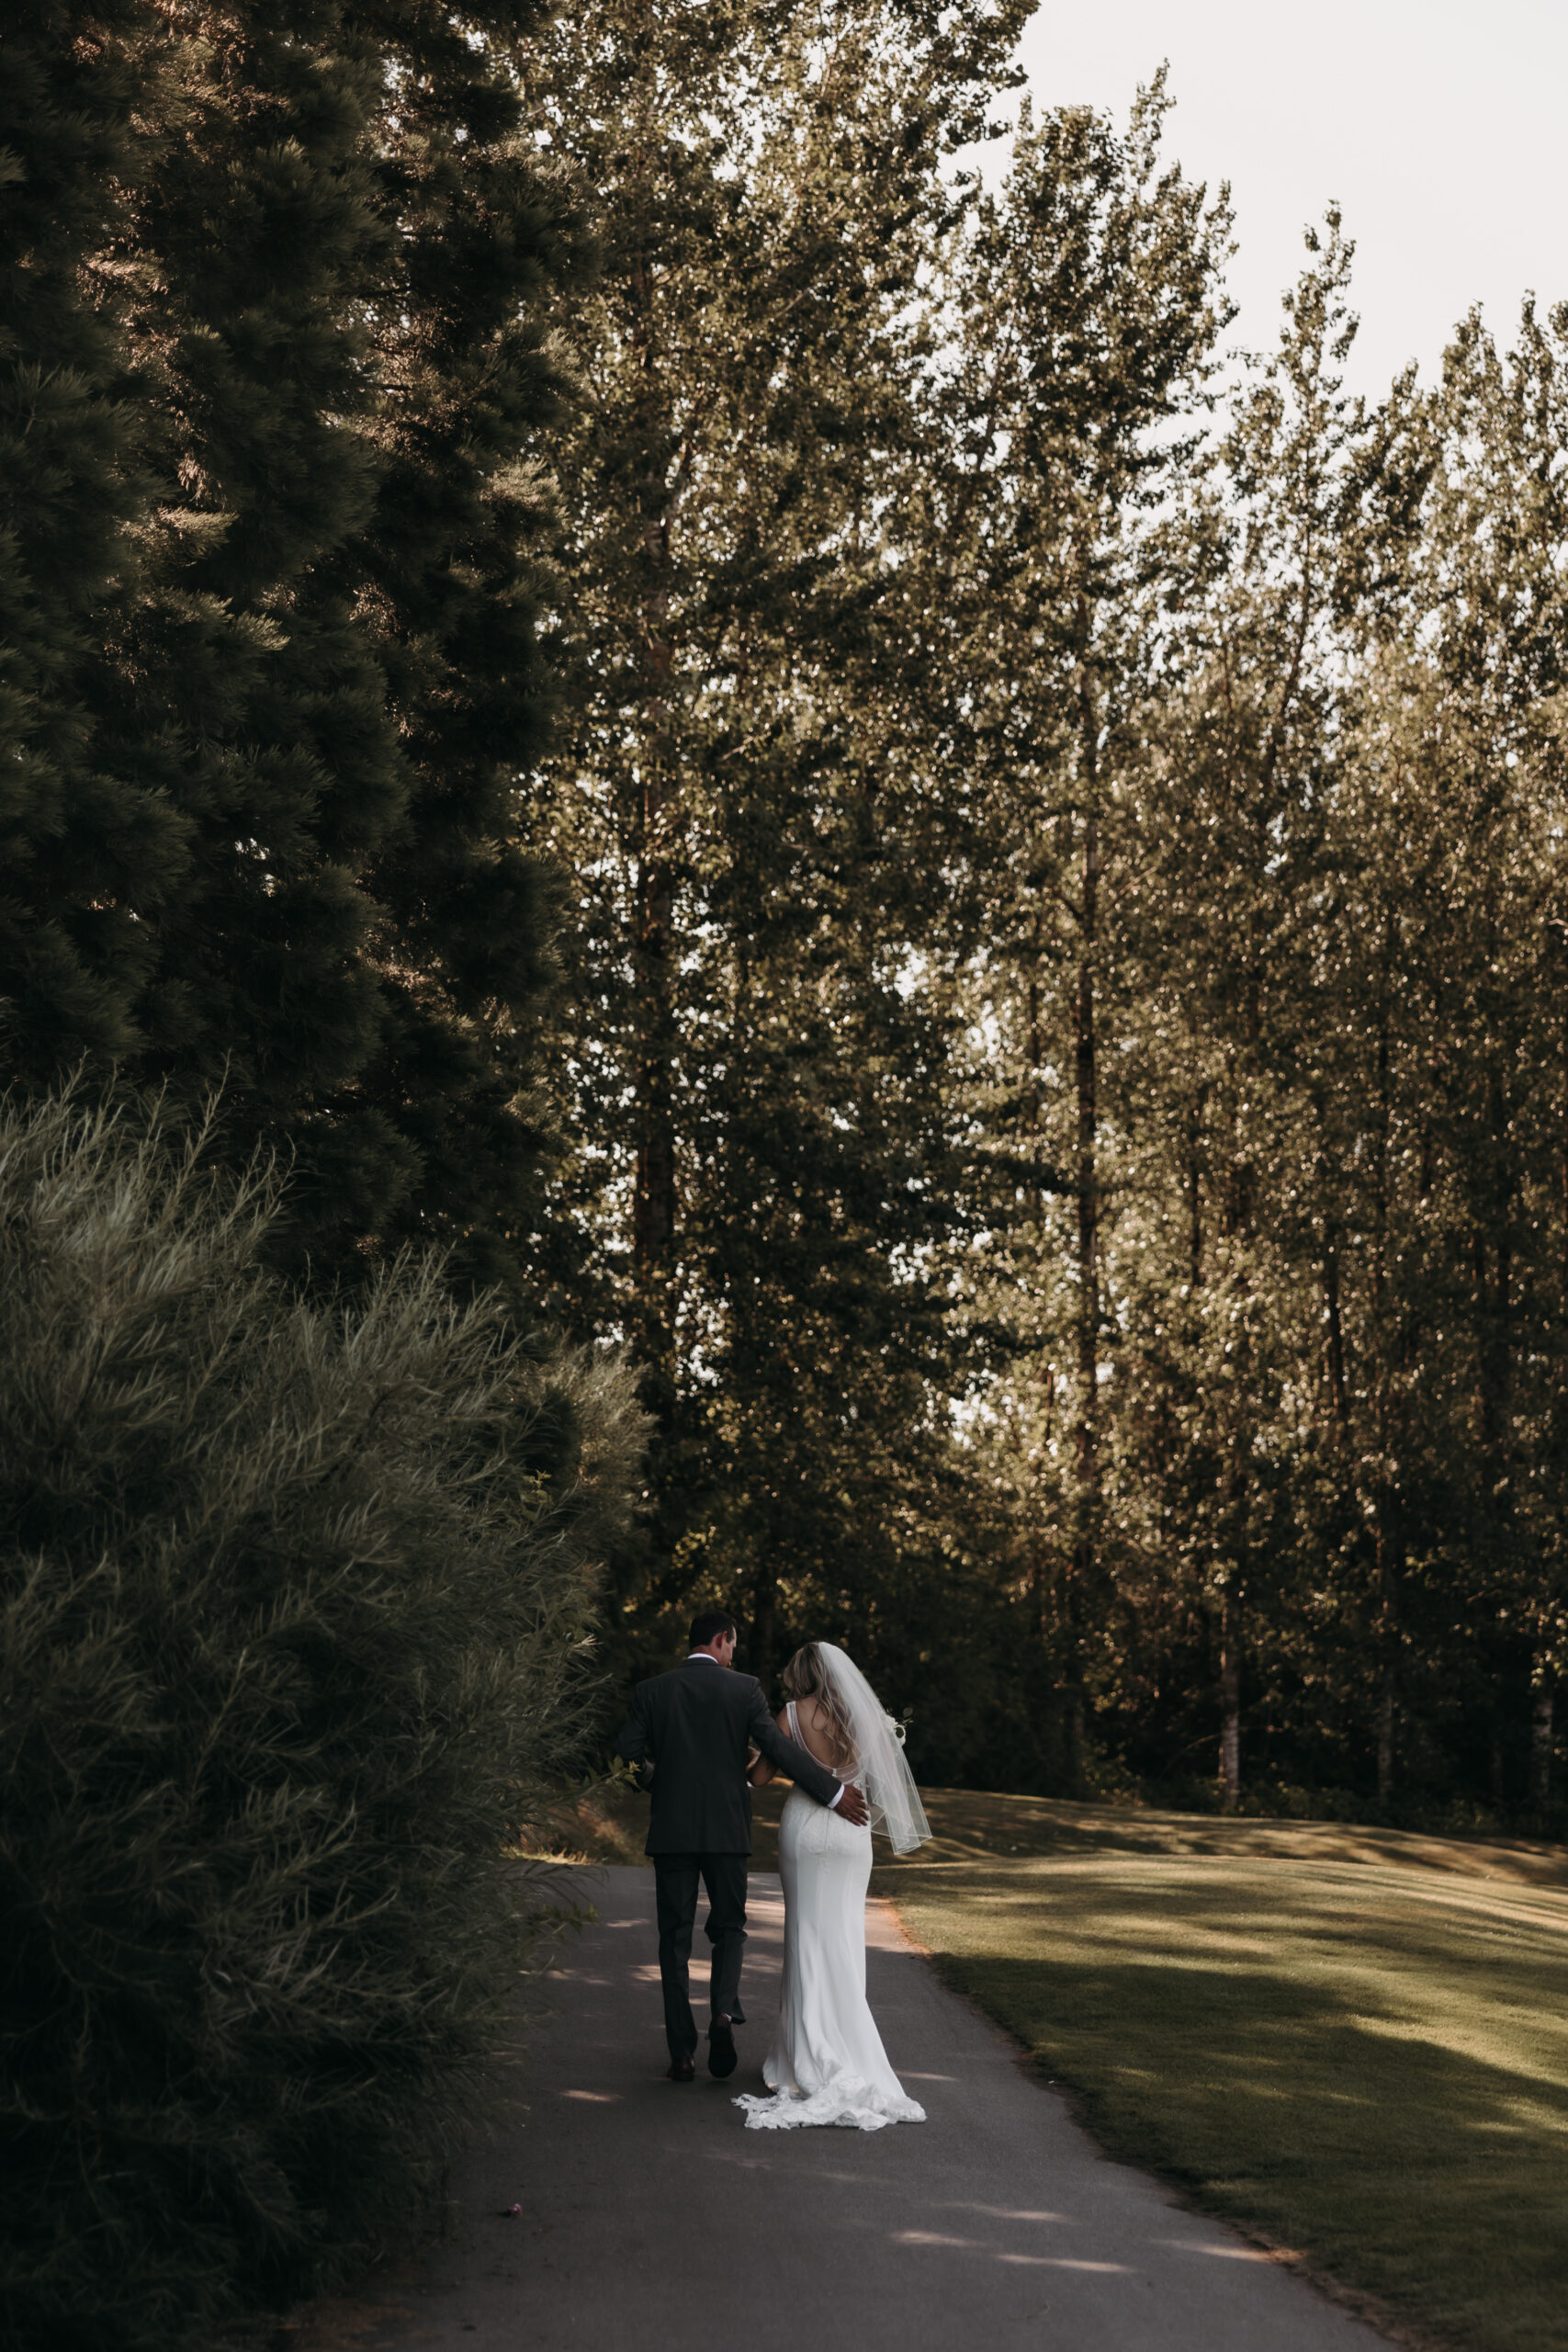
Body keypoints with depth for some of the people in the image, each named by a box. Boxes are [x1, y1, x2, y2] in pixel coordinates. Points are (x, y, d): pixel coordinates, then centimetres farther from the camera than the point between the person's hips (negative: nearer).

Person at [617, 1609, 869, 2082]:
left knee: (675, 1939, 7)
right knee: (729, 1927, 14)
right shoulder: (744, 1688, -3)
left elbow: (627, 1757, -2)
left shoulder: (652, 1692, 1)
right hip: (727, 1829, -1)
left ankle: (682, 2053, 4)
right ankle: (723, 2011, -12)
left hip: (671, 1829, 1)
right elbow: (778, 1747, -12)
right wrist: (834, 1791, -8)